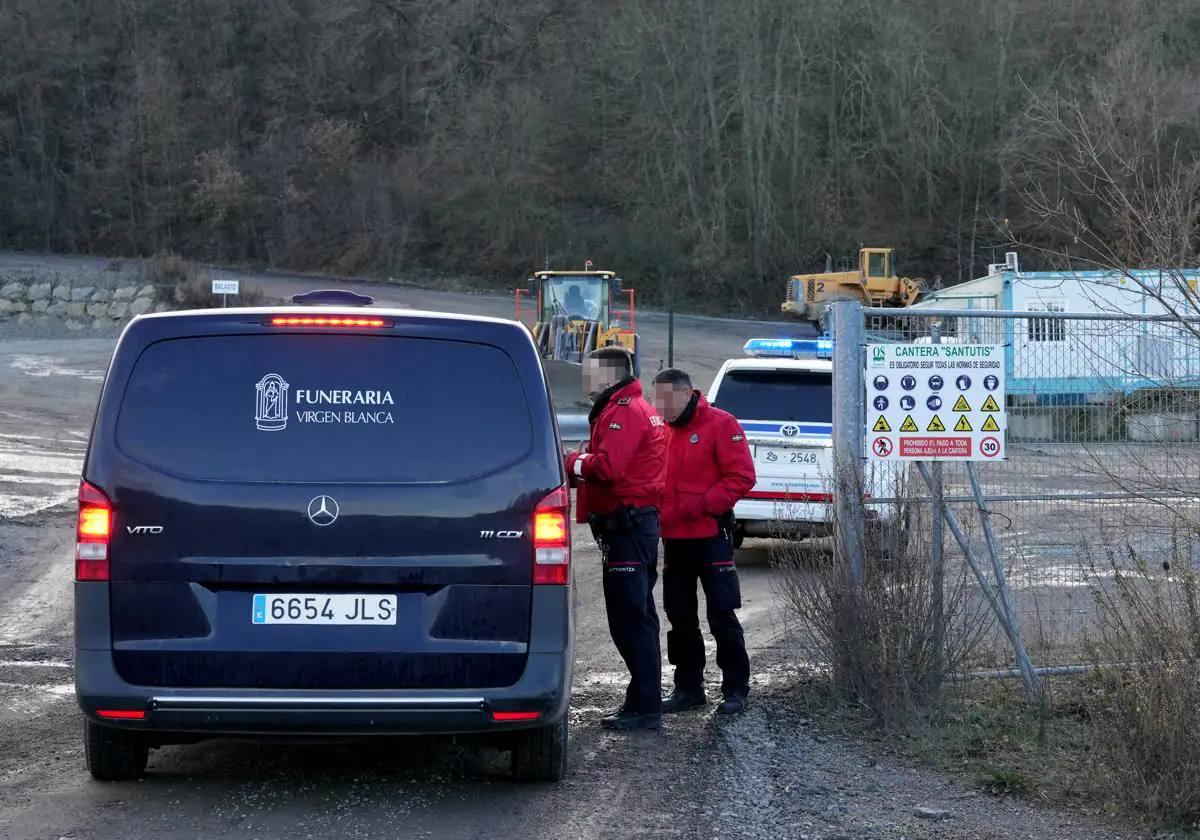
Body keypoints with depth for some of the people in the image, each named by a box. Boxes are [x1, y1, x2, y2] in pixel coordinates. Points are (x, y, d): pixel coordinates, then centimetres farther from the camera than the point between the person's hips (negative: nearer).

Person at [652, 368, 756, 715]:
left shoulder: (720, 425, -8)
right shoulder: (661, 430, 9)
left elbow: (742, 477, -13)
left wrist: (701, 505, -18)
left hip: (710, 536, -6)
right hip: (674, 539, 6)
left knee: (722, 615, -3)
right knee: (680, 617, 11)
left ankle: (735, 689, 5)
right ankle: (688, 687, 20)